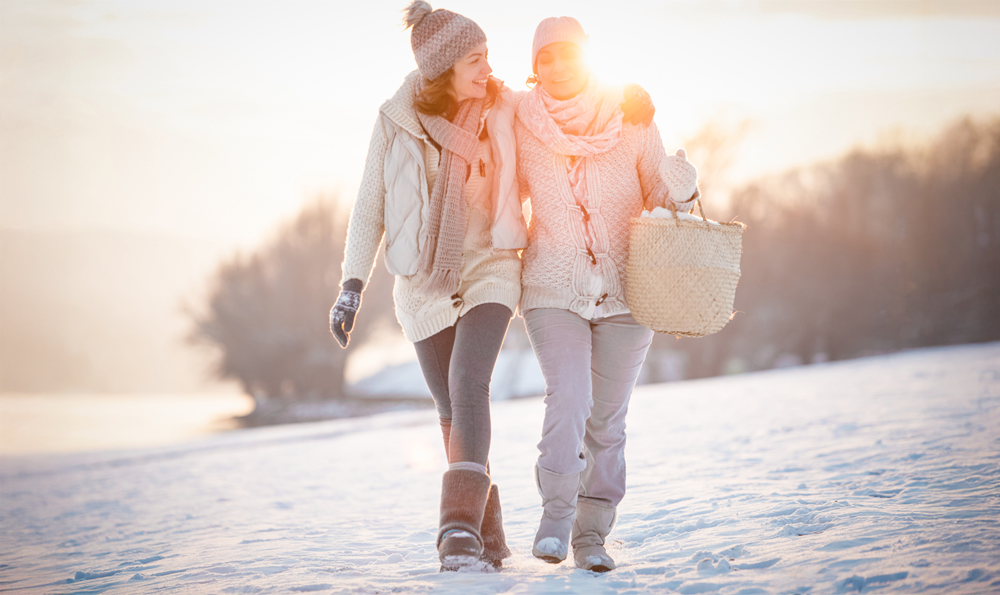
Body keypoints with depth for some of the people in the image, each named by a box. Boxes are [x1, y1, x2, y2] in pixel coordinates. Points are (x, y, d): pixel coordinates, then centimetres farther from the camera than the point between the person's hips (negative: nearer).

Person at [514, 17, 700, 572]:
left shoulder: (631, 120, -2)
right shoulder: (524, 126, -1)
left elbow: (661, 192, 4)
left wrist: (682, 188, -17)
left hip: (625, 291, 1)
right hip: (554, 290, -1)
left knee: (607, 418, 3)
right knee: (569, 399, -19)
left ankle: (592, 534, 16)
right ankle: (556, 516, -4)